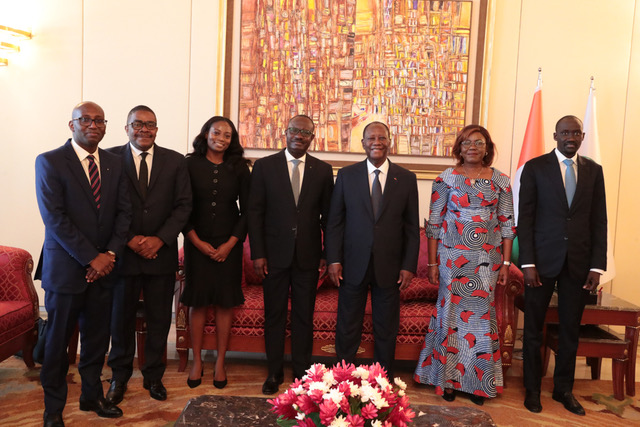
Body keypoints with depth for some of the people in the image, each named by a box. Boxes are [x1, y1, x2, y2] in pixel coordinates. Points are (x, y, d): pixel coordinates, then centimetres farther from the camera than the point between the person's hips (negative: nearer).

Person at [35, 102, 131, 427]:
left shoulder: (114, 163, 8)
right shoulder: (49, 162, -6)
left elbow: (124, 212, 5)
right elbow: (54, 218, -13)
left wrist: (110, 254, -7)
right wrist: (91, 258, -15)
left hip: (103, 266, 4)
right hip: (65, 268, -4)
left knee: (97, 337, 14)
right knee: (58, 341, 8)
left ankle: (92, 396, 33)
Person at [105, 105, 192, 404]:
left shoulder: (175, 161, 4)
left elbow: (183, 205, 0)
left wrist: (160, 239, -11)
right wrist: (129, 239, -12)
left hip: (161, 253, 1)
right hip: (124, 253, -1)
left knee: (159, 320, 9)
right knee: (121, 318, 12)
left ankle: (153, 376, 27)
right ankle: (119, 377, 30)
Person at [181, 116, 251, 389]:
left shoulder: (239, 168, 2)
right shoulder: (190, 164, 0)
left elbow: (246, 210, 2)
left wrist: (230, 244, -6)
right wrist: (197, 241, -8)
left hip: (228, 244, 1)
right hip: (197, 243, 0)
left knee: (225, 302, 5)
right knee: (197, 301, 5)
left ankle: (220, 362, 17)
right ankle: (197, 361, 19)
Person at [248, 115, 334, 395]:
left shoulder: (323, 170, 5)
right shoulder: (264, 166, 0)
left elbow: (328, 216, 6)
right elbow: (255, 212, -2)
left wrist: (328, 254, 2)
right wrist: (257, 254, -7)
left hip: (308, 256, 1)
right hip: (275, 254, -1)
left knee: (304, 316, 10)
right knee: (274, 315, 9)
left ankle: (302, 372, 26)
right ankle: (274, 372, 25)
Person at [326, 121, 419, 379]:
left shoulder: (406, 179, 2)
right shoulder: (346, 175, 1)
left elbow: (412, 227, 2)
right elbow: (335, 221, 1)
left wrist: (409, 265, -4)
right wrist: (334, 259, -6)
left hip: (389, 267, 1)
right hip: (353, 265, 0)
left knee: (386, 329, 13)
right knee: (347, 327, 11)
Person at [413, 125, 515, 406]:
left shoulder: (500, 181, 4)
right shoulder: (446, 179, -1)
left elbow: (507, 224, 6)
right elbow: (433, 223, 0)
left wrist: (506, 262, 2)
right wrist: (432, 263, -3)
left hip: (488, 258, 2)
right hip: (452, 256, -1)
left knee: (482, 314, 7)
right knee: (451, 312, 4)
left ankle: (478, 380, 24)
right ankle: (448, 377, 22)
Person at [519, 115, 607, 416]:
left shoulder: (594, 170, 8)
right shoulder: (535, 167, -1)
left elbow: (599, 221, 7)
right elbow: (525, 218, -4)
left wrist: (597, 265, 0)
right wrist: (527, 262, -10)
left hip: (579, 262, 3)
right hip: (543, 259, -2)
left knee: (571, 328, 11)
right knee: (534, 326, 7)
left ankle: (564, 388, 28)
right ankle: (532, 388, 23)